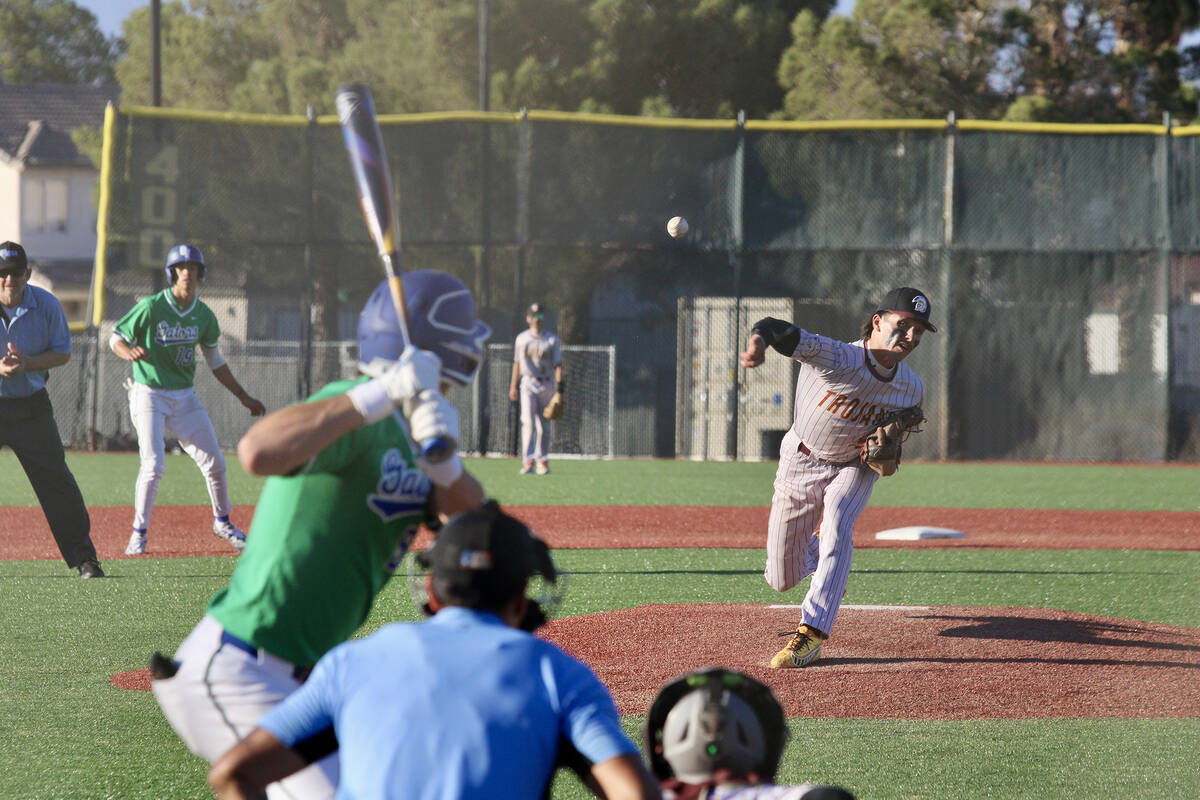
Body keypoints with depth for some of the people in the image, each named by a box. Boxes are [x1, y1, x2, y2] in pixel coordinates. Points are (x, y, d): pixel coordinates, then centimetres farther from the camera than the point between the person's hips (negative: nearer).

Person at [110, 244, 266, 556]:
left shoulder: (204, 316, 2)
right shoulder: (151, 307, -13)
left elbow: (216, 363, 12)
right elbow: (116, 338, -7)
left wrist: (244, 397, 12)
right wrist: (129, 352, -30)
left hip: (185, 398, 5)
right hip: (149, 395, -5)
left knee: (214, 462, 5)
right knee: (153, 464, -17)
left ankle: (222, 521, 29)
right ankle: (139, 531, 0)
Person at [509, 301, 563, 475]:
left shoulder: (552, 340, 4)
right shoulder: (521, 339, 9)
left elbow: (558, 365, 0)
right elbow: (517, 363, 16)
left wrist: (559, 389, -9)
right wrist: (513, 385, 12)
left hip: (546, 385, 0)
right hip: (528, 384, 0)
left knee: (544, 426, 4)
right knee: (528, 422, -13)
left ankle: (542, 461, 13)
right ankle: (528, 461, -19)